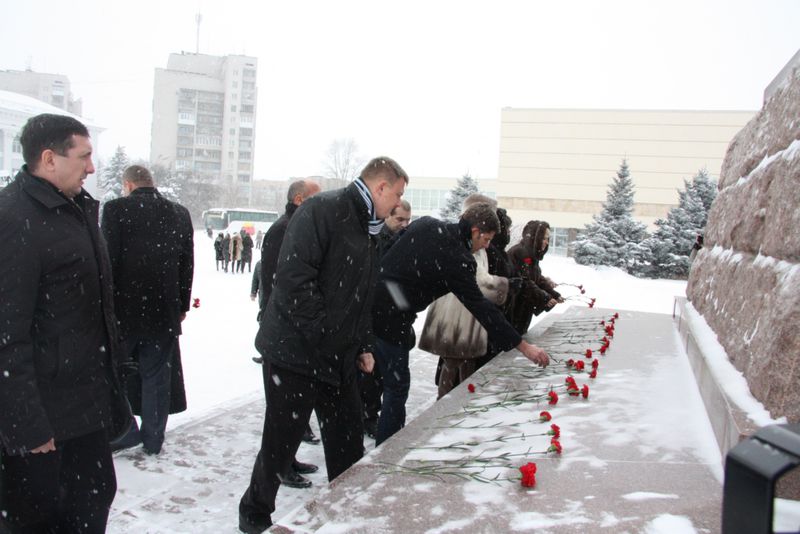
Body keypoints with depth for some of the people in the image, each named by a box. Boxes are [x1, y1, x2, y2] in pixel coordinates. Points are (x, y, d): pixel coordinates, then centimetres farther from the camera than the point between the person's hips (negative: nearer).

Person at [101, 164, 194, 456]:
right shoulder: (179, 213, 4)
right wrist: (182, 305, 15)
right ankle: (153, 439, 18)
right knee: (157, 376, 11)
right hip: (164, 311, 4)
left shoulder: (116, 209, -9)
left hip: (124, 307, -3)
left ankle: (124, 430, 13)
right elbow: (187, 264, 7)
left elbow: (108, 259, -10)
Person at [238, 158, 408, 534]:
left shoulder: (369, 230, 14)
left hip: (339, 359, 8)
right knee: (281, 444, 6)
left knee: (348, 445, 12)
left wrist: (362, 347, 13)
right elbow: (293, 276, -24)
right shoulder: (322, 211, -15)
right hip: (296, 352, -8)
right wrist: (323, 335, -22)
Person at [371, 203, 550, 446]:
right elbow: (482, 308, -16)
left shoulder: (425, 223, 6)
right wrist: (523, 346, -13)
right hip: (389, 321, -8)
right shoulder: (456, 259, -16)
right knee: (397, 386, 5)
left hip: (368, 304, 9)